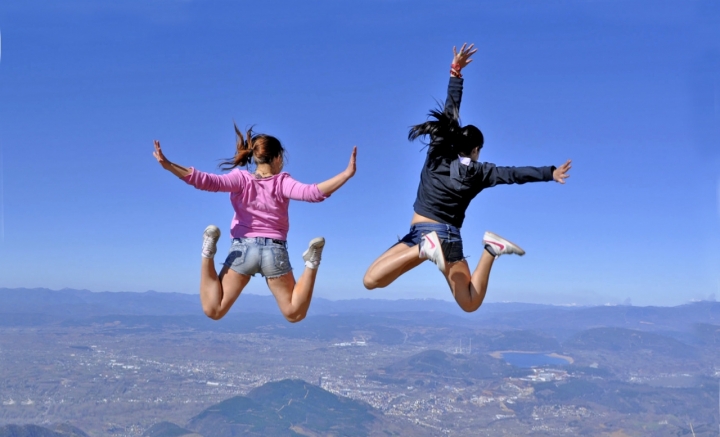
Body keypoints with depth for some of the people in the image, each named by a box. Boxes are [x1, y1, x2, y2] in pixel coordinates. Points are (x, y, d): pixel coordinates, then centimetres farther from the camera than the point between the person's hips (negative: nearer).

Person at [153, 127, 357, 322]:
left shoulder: (241, 178, -3)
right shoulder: (282, 182, -3)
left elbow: (208, 181, -18)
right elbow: (312, 193, -18)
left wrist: (168, 165, -23)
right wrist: (347, 173, -20)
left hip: (243, 249, 0)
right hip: (275, 252, 0)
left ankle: (208, 253, -20)